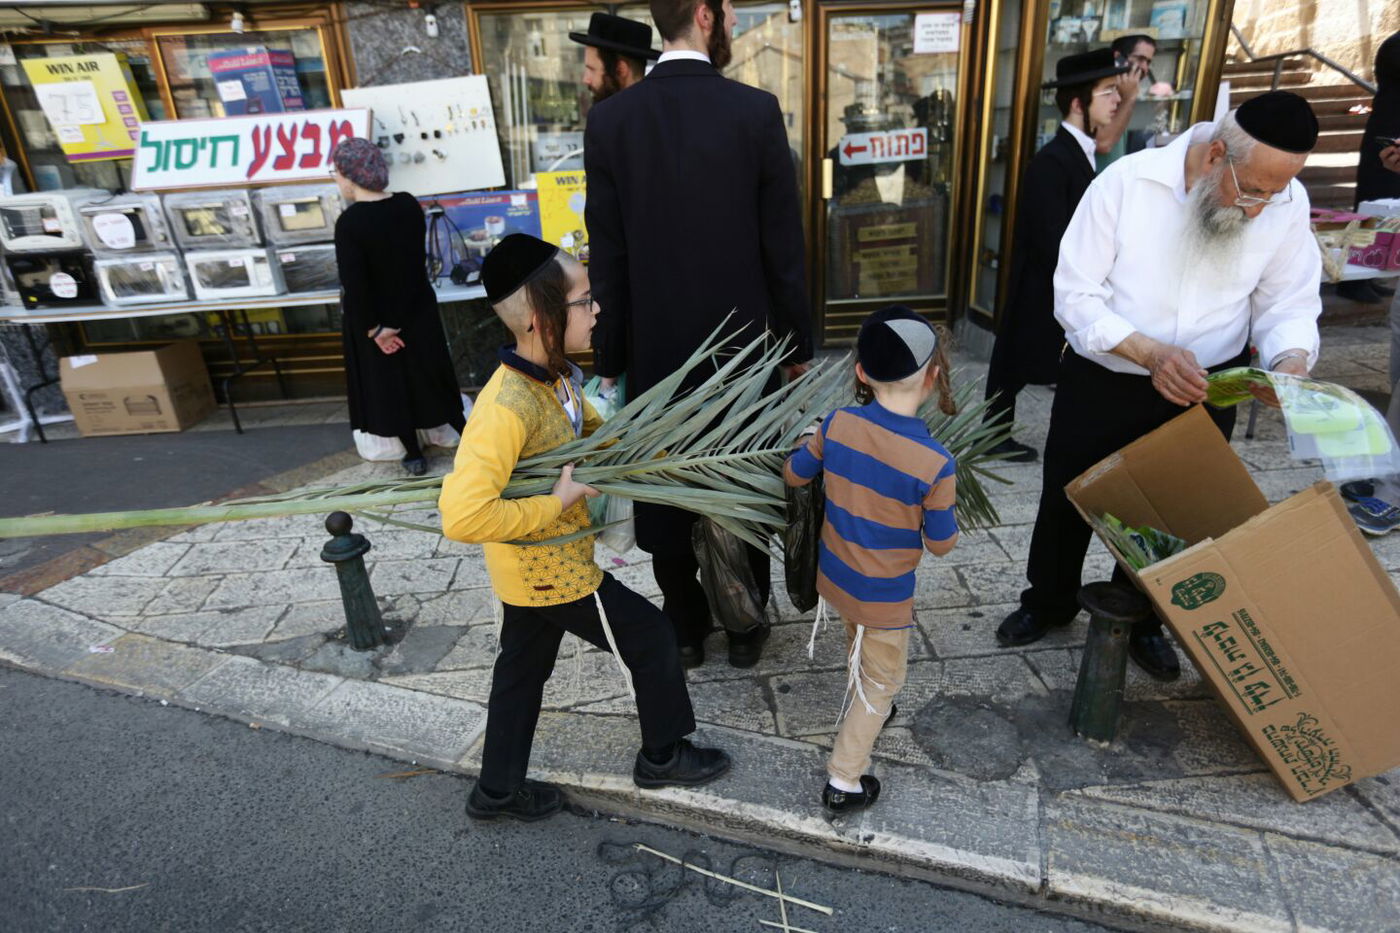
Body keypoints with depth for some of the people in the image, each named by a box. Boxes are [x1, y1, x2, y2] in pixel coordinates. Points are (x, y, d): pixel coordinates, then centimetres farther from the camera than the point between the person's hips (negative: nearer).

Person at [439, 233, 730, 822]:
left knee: (523, 669, 22)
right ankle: (663, 757, 33)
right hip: (553, 572, -9)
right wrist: (556, 503, -28)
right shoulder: (506, 408, -32)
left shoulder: (560, 376, -2)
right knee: (649, 636, 9)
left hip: (533, 566, 9)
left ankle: (498, 790, 43)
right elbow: (462, 516, -38)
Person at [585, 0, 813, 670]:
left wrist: (609, 357, 5)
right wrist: (797, 344, 4)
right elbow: (784, 249, -7)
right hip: (743, 341, -1)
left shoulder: (610, 120, -5)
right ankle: (744, 627, 32)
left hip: (656, 347, 1)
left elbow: (607, 257, -4)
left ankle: (684, 629, 32)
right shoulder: (757, 111, -9)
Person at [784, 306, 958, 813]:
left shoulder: (837, 424, -17)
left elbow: (792, 475, -1)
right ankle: (844, 781, 27)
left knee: (860, 648, 33)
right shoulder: (935, 465, -26)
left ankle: (861, 708, 59)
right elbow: (941, 544, -13)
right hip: (884, 597, -5)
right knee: (882, 681, 18)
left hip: (834, 576, 5)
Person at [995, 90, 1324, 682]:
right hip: (1102, 382, -2)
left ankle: (1141, 621, 41)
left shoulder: (1287, 202, -9)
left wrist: (1290, 360, -23)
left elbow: (1289, 302, 0)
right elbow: (1075, 295, -18)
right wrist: (1149, 352, -31)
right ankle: (1049, 601, 39)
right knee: (1068, 498, 12)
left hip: (1203, 389, 2)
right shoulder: (1127, 182, -19)